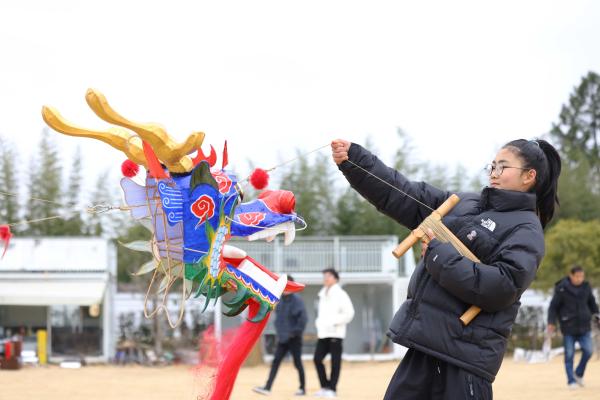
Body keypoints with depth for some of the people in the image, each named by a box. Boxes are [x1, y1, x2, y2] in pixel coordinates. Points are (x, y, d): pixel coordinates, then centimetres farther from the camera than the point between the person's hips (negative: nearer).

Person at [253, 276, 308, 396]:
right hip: (282, 338, 6)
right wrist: (278, 331, 8)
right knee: (275, 362, -1)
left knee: (297, 363, 3)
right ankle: (267, 388, -5)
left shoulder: (297, 300, -13)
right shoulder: (280, 301, 6)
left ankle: (303, 388, 16)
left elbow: (303, 318, -19)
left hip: (294, 338, -6)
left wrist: (296, 332, -17)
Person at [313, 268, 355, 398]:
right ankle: (325, 386, 10)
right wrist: (318, 323, 8)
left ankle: (332, 389, 1)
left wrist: (335, 323, -14)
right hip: (322, 334, 7)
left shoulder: (340, 294, -4)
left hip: (335, 334, -7)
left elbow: (349, 313, -11)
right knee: (317, 359, 1)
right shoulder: (323, 295, 17)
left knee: (335, 362, -3)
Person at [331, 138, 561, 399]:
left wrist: (439, 254, -14)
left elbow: (501, 288, -19)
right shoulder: (465, 204, 16)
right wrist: (353, 159, 4)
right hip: (426, 341, 7)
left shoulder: (526, 230, -5)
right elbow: (402, 195, 13)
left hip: (465, 353, -7)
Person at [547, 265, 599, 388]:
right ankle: (571, 380, 7)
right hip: (568, 327, -4)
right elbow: (553, 306, -4)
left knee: (588, 350, -5)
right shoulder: (562, 289, -9)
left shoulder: (586, 287, 4)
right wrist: (551, 322, -8)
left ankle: (579, 373, 16)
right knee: (569, 354, -1)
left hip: (584, 327, 4)